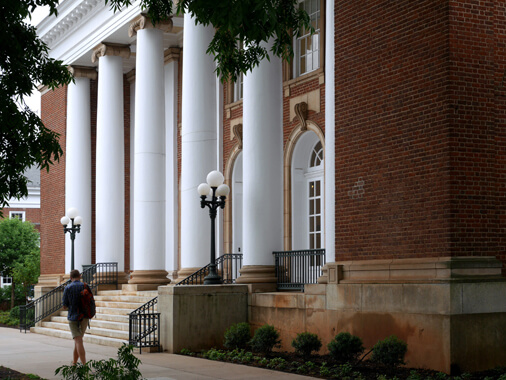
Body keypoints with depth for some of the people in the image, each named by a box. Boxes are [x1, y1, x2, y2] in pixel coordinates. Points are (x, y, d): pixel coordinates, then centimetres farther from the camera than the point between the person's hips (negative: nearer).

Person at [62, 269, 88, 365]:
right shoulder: (85, 286, 1)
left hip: (73, 317, -3)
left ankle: (84, 365, -22)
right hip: (84, 317, 3)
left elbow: (64, 307, -2)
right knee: (78, 340, 19)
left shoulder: (68, 288, -6)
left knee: (78, 341, -9)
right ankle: (75, 362, 28)